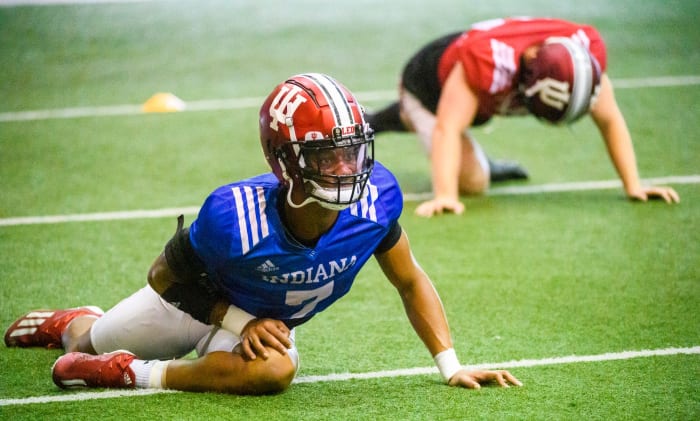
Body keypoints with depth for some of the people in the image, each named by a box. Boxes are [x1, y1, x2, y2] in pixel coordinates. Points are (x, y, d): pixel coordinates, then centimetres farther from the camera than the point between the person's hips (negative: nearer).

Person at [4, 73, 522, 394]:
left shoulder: (374, 201, -32)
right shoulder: (235, 219, -41)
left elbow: (411, 281, -13)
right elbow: (165, 275, -20)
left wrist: (451, 366, -17)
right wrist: (237, 321, -27)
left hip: (269, 319, 2)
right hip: (200, 298, -2)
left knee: (275, 371, -31)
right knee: (92, 345, 15)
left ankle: (136, 373, -8)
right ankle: (75, 325, 53)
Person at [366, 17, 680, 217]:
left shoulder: (587, 51, -33)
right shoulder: (488, 60, -49)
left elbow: (610, 121, -21)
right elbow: (448, 128, -48)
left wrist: (633, 185, -22)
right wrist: (444, 196, -57)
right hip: (427, 82, -6)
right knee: (472, 181, -14)